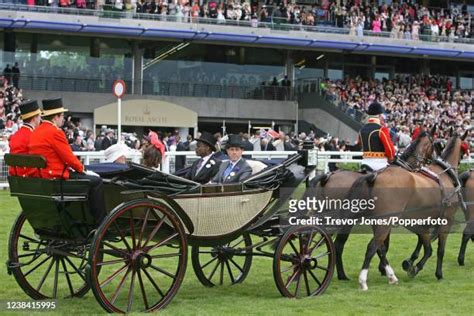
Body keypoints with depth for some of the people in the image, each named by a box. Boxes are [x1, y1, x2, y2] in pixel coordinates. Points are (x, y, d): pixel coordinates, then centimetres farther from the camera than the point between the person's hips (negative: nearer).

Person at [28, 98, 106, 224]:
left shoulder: (35, 132, 13)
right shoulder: (55, 132, -16)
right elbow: (69, 158, -16)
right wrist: (82, 169, 2)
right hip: (56, 177, -10)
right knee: (96, 181, -5)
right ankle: (101, 223, -3)